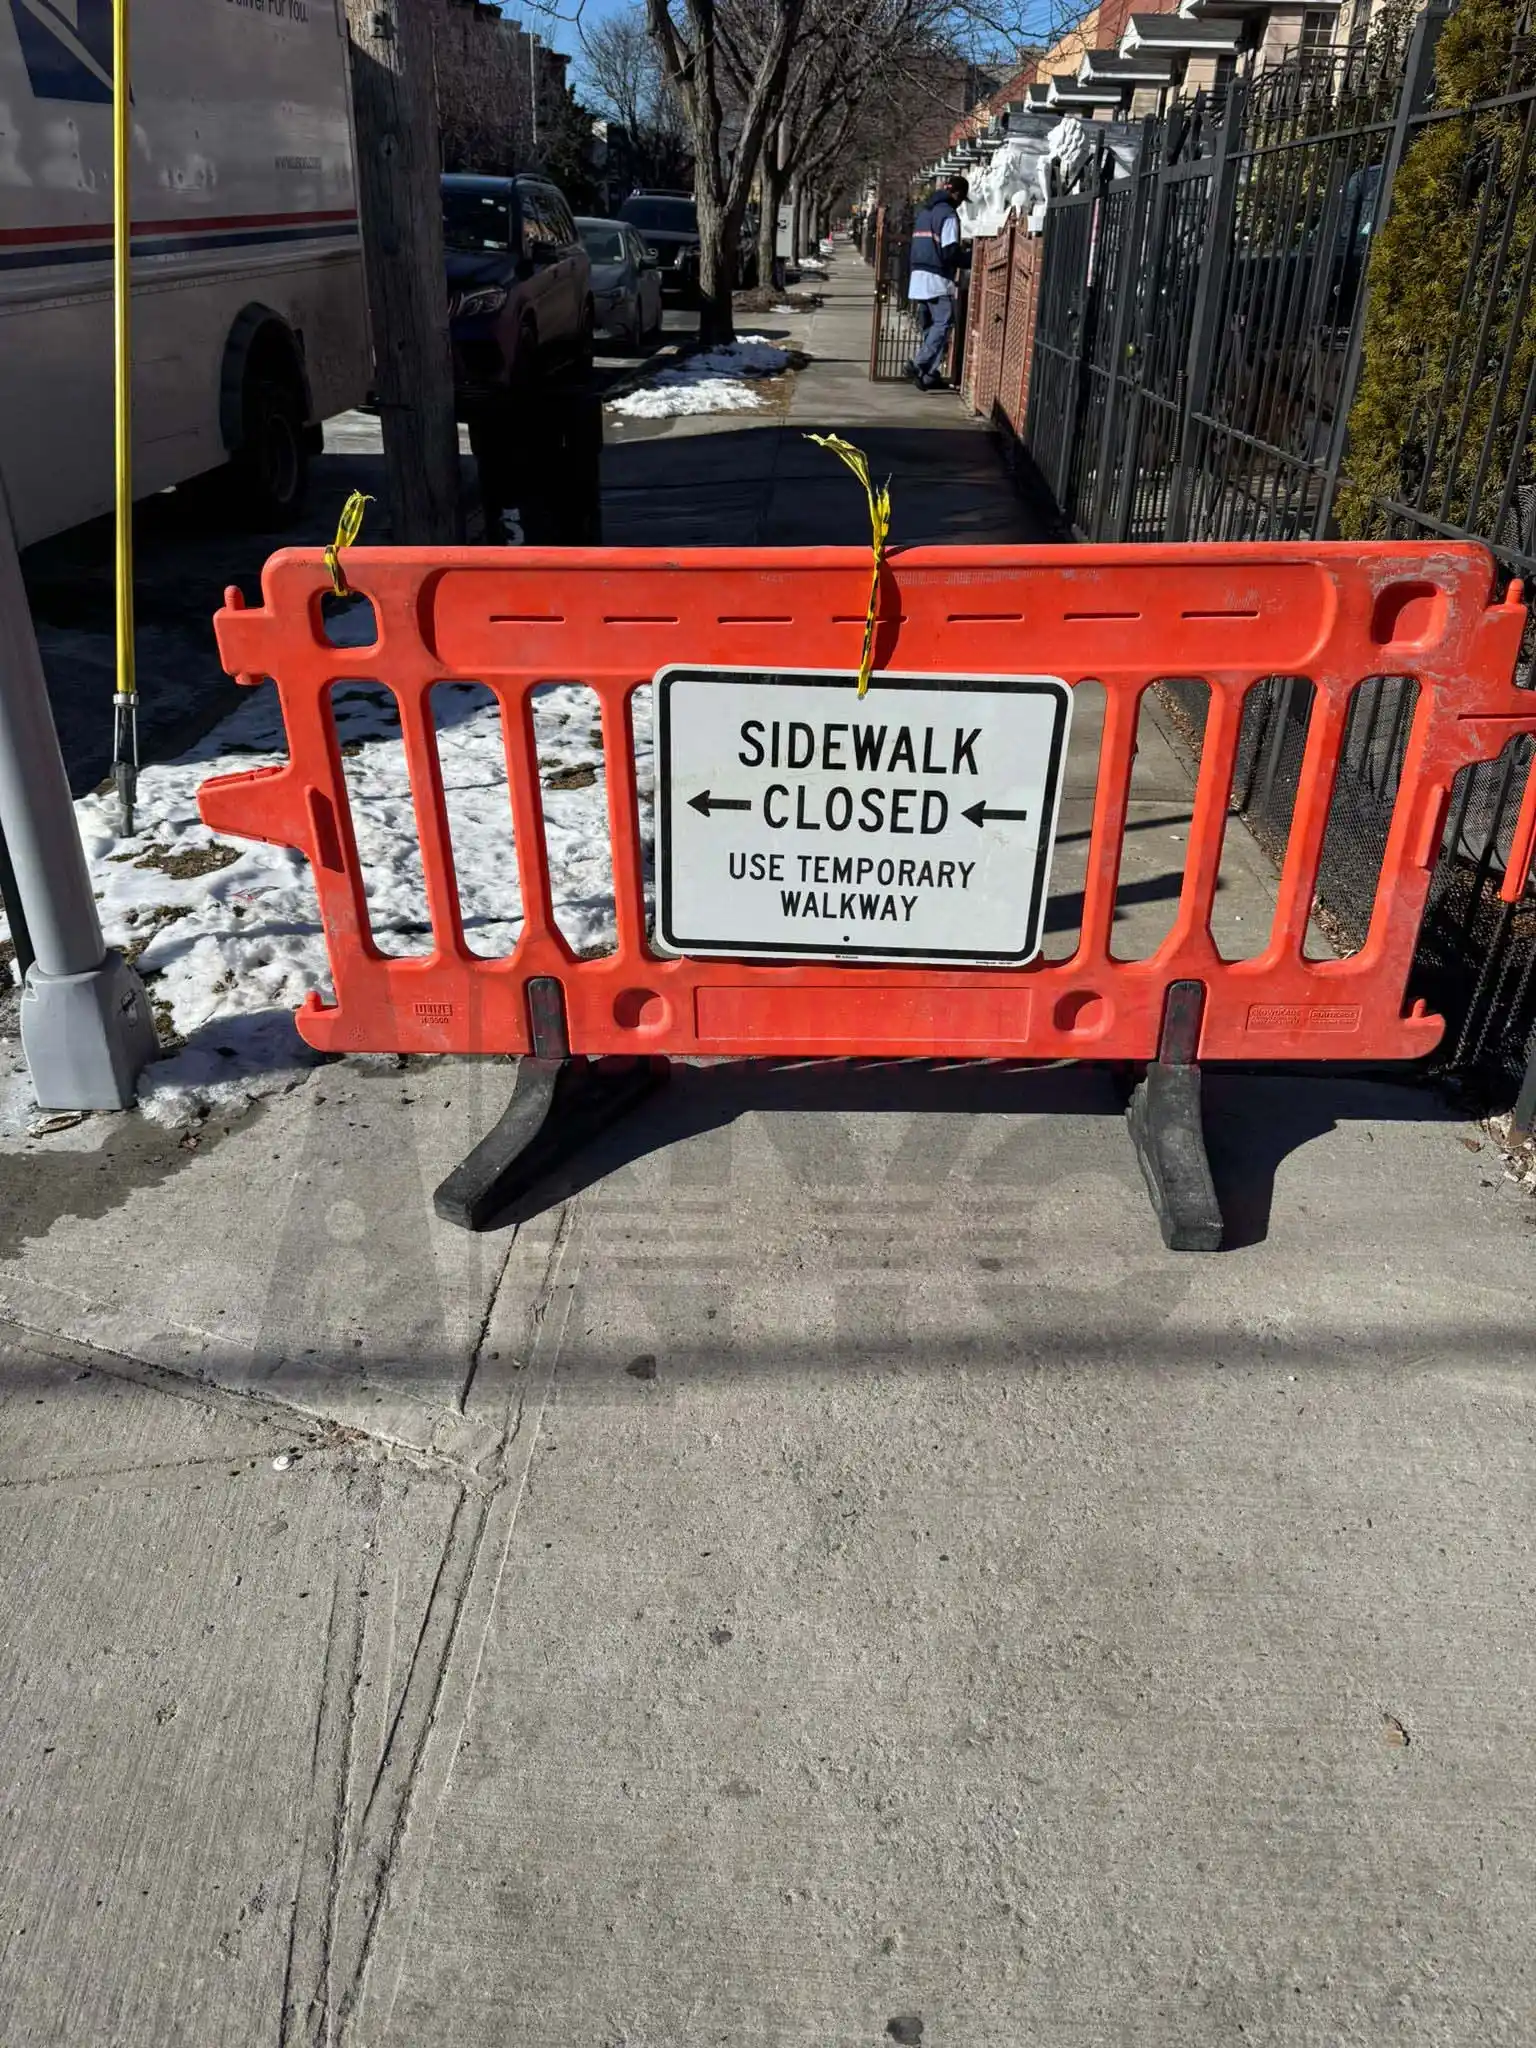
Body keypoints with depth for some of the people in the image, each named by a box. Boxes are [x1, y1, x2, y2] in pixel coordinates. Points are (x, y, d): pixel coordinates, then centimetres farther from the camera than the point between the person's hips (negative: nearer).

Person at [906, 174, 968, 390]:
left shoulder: (924, 210, 16)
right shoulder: (948, 214, -10)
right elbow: (950, 251, -15)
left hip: (918, 276, 8)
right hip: (938, 279, -8)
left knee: (928, 326, 13)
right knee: (942, 325, -6)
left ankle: (927, 373, 12)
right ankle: (920, 365, -18)